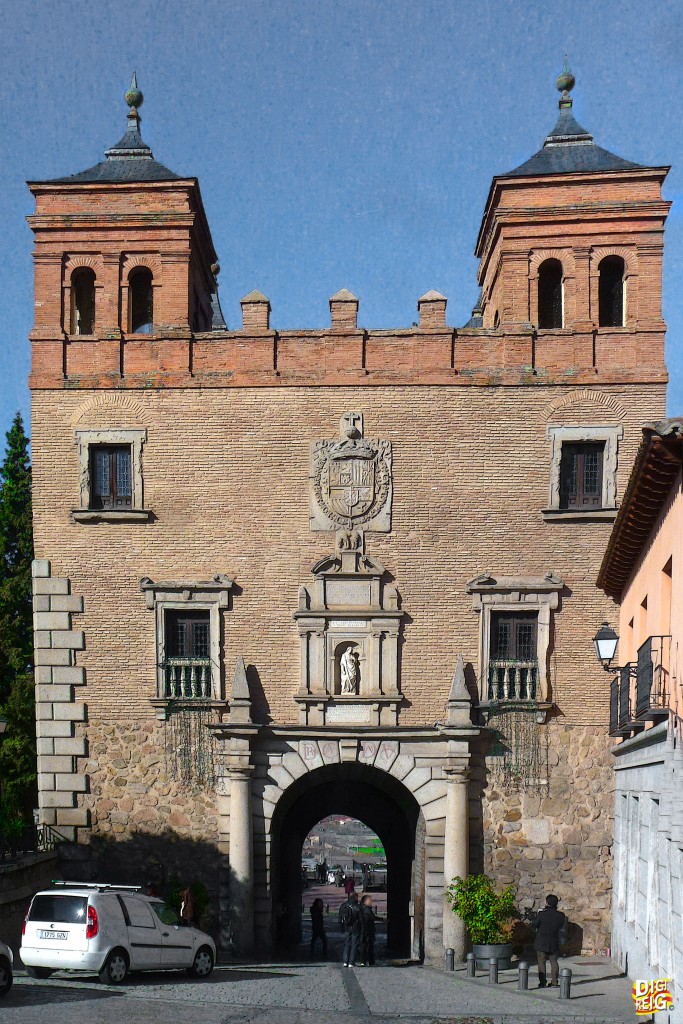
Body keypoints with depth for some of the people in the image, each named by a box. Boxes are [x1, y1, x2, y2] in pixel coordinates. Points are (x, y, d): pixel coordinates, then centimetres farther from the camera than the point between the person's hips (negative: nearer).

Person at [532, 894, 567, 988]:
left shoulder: (542, 914, -18)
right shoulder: (561, 915, -7)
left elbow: (534, 925, -8)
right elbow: (562, 926, 7)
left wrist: (537, 916, 6)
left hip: (541, 943, -3)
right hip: (554, 943, 3)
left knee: (542, 962, 6)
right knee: (554, 962, 12)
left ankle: (542, 982, 4)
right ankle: (554, 982, 10)